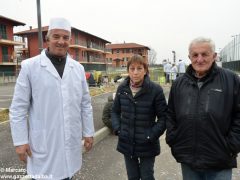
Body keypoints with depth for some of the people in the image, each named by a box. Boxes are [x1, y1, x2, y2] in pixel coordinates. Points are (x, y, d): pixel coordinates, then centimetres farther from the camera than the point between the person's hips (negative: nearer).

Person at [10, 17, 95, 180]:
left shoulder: (78, 68, 3)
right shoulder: (29, 66, -7)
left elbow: (85, 104, 7)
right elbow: (18, 108, -5)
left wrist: (88, 132, 8)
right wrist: (20, 141, -6)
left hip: (71, 141, 4)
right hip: (44, 143, -3)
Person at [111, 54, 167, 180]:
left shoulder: (155, 90, -14)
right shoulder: (122, 88, -2)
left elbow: (163, 117, -8)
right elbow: (115, 111, 10)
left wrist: (152, 135, -16)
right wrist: (117, 128, -4)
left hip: (147, 146, -3)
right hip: (127, 144, 4)